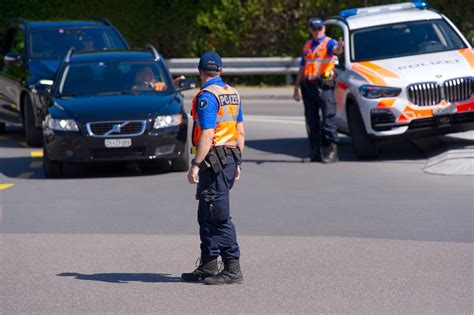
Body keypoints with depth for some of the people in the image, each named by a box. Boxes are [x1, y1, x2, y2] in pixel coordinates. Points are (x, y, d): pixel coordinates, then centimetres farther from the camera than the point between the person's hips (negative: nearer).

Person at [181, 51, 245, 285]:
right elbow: (240, 131, 17)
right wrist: (237, 163, 22)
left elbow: (207, 135, -21)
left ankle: (233, 269, -8)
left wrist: (195, 165, -21)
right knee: (206, 216, 15)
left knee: (219, 216, -7)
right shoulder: (232, 94, 14)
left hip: (214, 160, -9)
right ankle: (208, 266, 19)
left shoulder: (207, 96, -14)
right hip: (230, 157, 9)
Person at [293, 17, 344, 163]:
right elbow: (302, 68, 24)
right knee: (311, 120, 9)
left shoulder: (329, 43, 0)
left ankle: (330, 150, -12)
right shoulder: (307, 46, 20)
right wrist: (296, 88, 21)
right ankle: (315, 151, 16)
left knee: (328, 117, -11)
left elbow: (335, 50, -25)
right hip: (308, 86, 7)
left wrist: (339, 48, -49)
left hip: (324, 86, -7)